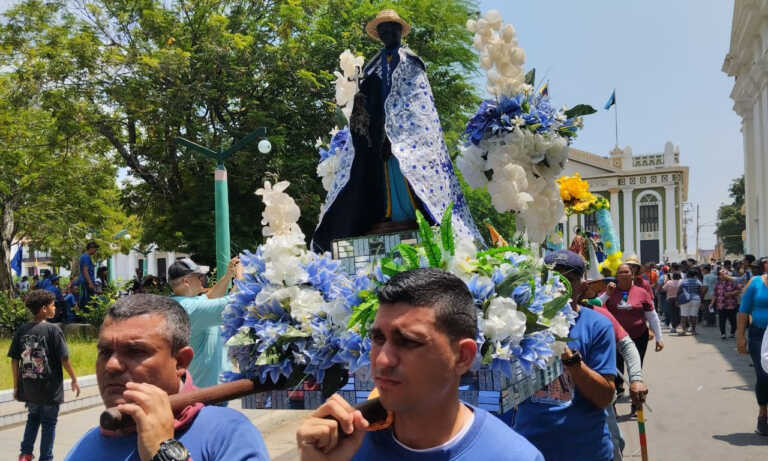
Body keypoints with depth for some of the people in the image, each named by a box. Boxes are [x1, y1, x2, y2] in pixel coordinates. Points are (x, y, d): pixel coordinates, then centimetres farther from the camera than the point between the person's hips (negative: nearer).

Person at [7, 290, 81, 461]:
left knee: (33, 417, 24)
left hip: (28, 387, 4)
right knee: (49, 422, 10)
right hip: (50, 388, -4)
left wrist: (16, 386, 12)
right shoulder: (53, 330, -13)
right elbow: (64, 359, -13)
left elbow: (14, 360, 2)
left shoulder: (21, 330, -1)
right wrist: (74, 379, 0)